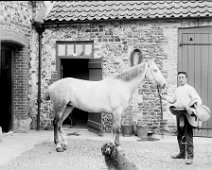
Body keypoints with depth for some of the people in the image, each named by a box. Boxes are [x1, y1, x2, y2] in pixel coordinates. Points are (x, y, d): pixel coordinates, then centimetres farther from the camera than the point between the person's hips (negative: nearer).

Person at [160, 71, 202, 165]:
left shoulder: (190, 89, -3)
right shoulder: (177, 90, 17)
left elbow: (198, 99, -13)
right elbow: (173, 100, 30)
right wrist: (164, 97, 17)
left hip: (187, 113, -7)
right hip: (179, 113, 7)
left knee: (188, 135, -9)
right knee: (180, 134, 13)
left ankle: (190, 156, -6)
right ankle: (182, 153, 25)